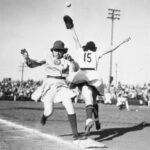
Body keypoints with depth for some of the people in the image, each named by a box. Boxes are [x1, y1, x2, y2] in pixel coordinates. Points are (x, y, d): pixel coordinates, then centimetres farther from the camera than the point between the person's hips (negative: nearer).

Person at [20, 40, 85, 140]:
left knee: (70, 108, -16)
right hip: (49, 85, 0)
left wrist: (70, 59, -36)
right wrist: (27, 57, -18)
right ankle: (45, 116, 35)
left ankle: (75, 133, -11)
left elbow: (75, 68, -17)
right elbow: (32, 64, 2)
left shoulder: (66, 60, 2)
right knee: (49, 112, -6)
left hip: (62, 86, 0)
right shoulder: (48, 59, 5)